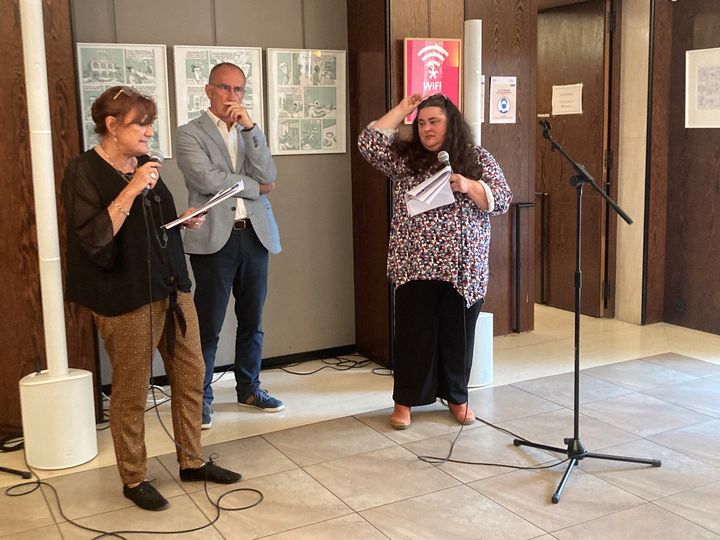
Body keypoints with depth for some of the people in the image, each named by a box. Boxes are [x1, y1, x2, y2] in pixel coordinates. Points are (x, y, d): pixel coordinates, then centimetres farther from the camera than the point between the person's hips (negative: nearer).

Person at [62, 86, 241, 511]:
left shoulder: (145, 164, 11)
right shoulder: (85, 172, -11)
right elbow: (92, 237, -22)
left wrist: (184, 219, 5)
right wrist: (130, 191, -26)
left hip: (173, 287, 8)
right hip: (126, 299, -7)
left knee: (191, 376, 12)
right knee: (132, 393, 4)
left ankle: (192, 462, 29)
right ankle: (134, 479, 22)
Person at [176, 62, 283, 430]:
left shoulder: (251, 133, 15)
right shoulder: (190, 133, 0)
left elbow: (268, 176, -1)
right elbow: (207, 180, -15)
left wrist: (249, 127, -7)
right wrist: (255, 187, -5)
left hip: (255, 234, 5)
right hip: (215, 238, -5)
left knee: (251, 321, 14)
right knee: (208, 326, 0)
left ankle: (249, 388, 28)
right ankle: (201, 397, 13)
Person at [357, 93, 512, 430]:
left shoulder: (479, 159, 5)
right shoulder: (404, 158, 6)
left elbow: (502, 202, -2)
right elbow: (369, 145, -8)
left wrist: (467, 186, -18)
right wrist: (401, 110, -3)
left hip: (463, 268, 0)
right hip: (414, 265, 0)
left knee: (457, 334, 10)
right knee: (414, 333, 5)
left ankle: (456, 396, 27)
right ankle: (405, 400, 18)